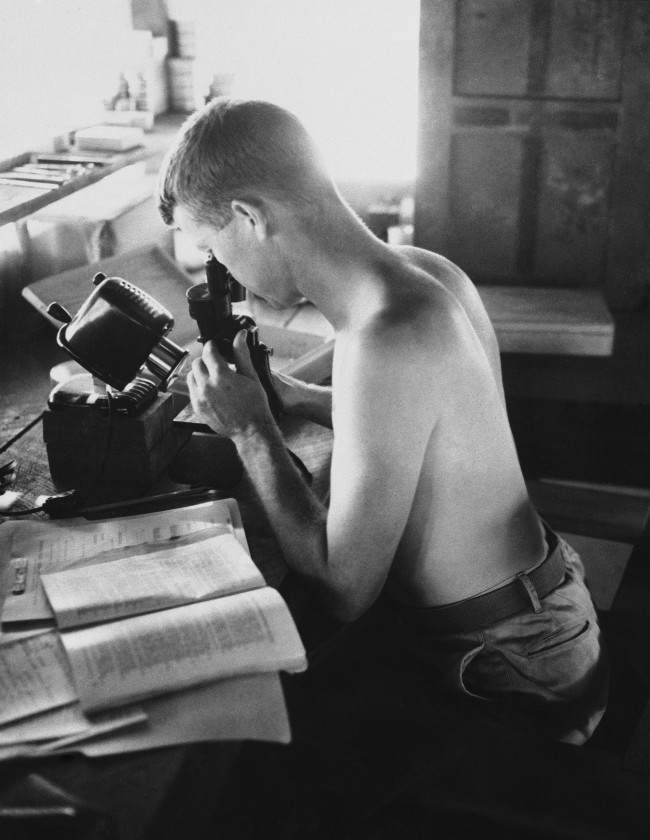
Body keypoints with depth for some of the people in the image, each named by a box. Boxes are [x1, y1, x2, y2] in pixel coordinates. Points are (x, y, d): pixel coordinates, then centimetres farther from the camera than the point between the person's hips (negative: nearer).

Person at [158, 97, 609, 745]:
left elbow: (343, 592, -25)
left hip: (509, 665, -8)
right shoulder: (426, 271, -4)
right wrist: (289, 396, 6)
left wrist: (248, 430, -16)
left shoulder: (386, 342, -32)